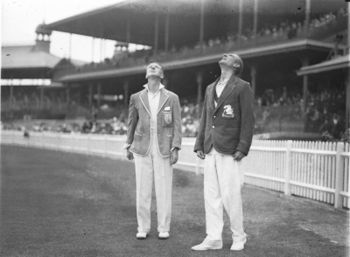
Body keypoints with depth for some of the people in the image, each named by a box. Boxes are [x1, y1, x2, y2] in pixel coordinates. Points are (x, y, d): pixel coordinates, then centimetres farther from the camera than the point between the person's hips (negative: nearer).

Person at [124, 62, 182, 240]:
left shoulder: (172, 98, 3)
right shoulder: (136, 98, 6)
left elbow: (177, 125, 1)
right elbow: (131, 123, 14)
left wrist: (175, 149, -5)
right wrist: (128, 146, 14)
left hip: (163, 148, -1)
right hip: (142, 148, 1)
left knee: (164, 189, 0)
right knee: (142, 189, 3)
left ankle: (163, 228, 11)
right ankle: (143, 228, 14)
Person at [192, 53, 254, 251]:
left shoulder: (242, 88, -1)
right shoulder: (210, 89, 19)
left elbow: (248, 120, -6)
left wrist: (242, 149, -13)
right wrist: (200, 144, 11)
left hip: (229, 151, -6)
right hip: (210, 151, 6)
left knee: (230, 196, -4)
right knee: (211, 196, 5)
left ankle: (239, 237, 13)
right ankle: (214, 239, 12)